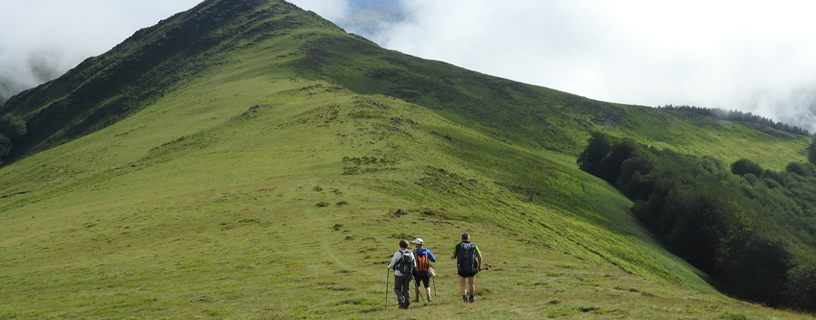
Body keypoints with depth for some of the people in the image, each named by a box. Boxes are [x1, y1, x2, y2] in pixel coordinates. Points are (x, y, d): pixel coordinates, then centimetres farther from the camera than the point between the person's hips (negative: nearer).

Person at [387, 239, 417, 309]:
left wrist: (388, 266, 14)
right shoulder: (411, 253, 2)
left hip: (399, 274, -4)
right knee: (406, 290, 13)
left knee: (397, 289, 11)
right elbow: (415, 265, 7)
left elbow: (392, 264, -7)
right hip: (408, 274, 4)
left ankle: (402, 301, -7)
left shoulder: (398, 253, -13)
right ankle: (407, 304, 8)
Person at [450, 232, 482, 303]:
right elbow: (480, 256, 1)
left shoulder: (458, 246, 1)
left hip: (462, 269, -2)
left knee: (462, 284, 9)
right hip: (472, 269, 2)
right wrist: (480, 266, 12)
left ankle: (464, 295, -13)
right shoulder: (473, 246, 6)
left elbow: (452, 257, -4)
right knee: (471, 284, 21)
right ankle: (472, 297, 33)